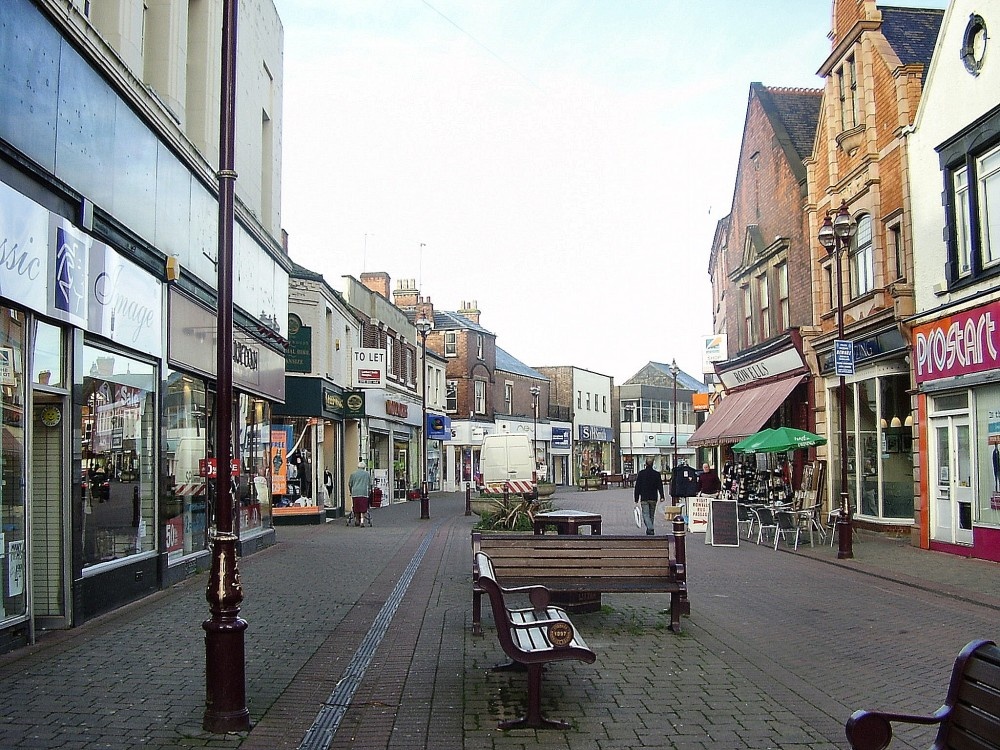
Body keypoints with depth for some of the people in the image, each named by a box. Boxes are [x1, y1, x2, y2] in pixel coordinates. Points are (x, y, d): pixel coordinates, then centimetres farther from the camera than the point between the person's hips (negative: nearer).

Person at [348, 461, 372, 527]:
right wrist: (369, 491, 26)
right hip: (364, 492, -1)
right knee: (363, 508, -2)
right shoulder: (367, 474, 11)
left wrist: (351, 491, 26)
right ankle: (362, 520, -12)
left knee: (356, 508, 8)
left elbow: (349, 484, 13)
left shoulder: (353, 473, 11)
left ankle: (357, 521, 14)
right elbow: (370, 484, 15)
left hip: (355, 493, 1)